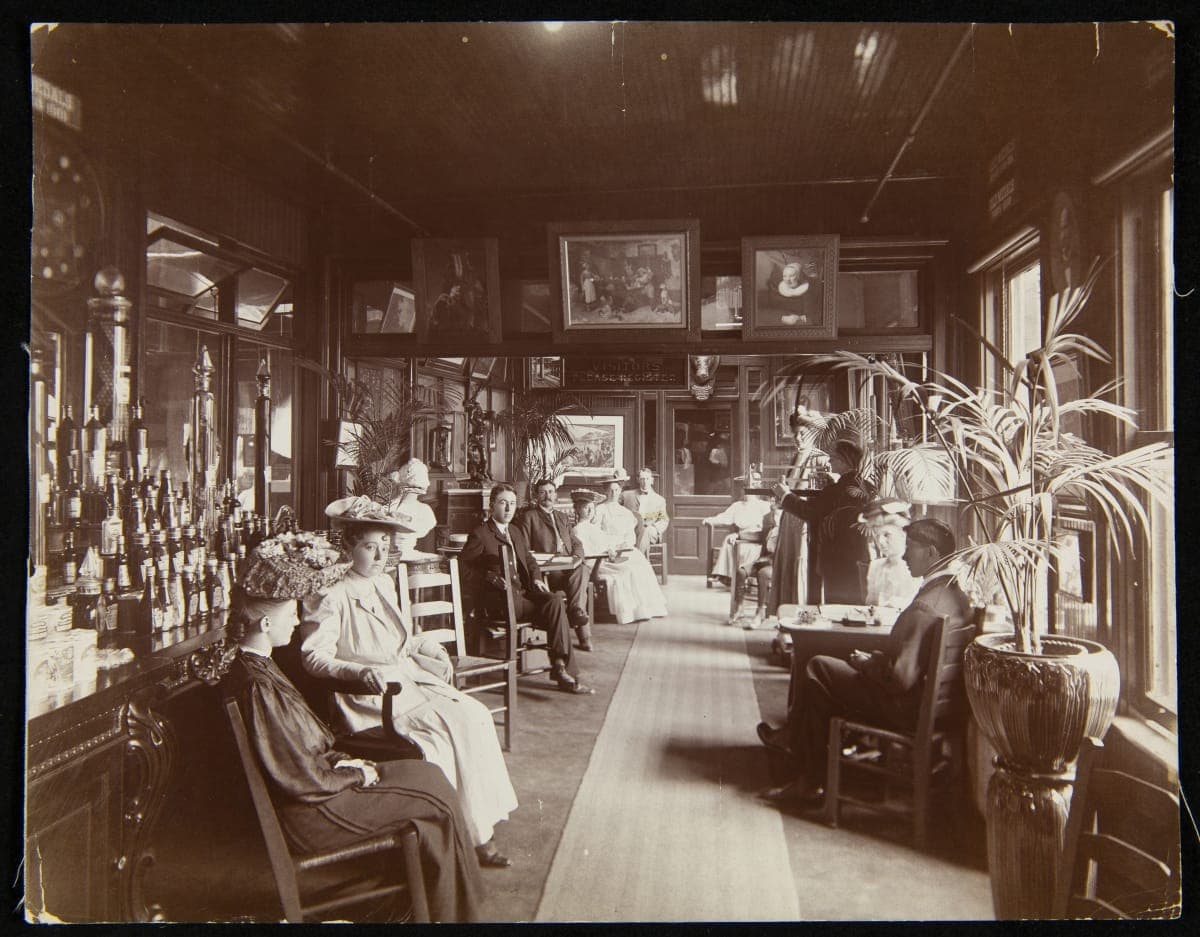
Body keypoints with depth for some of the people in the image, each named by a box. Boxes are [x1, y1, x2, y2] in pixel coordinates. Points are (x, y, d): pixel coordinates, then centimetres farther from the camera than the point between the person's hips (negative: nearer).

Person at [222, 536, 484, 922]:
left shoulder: (260, 666, 6)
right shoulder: (256, 687, -26)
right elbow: (304, 782, -23)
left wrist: (342, 760, 2)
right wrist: (358, 775, -9)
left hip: (317, 780, 10)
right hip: (308, 815, -10)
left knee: (429, 774, 5)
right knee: (434, 796, -5)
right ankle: (454, 911, 16)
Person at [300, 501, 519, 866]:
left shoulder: (385, 584, 14)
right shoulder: (333, 598, -10)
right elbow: (314, 657, -16)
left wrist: (425, 646, 11)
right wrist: (361, 671, -30)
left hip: (410, 679, 8)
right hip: (370, 698, -7)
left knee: (475, 715, -15)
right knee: (448, 727, -25)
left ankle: (479, 830, -8)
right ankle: (474, 836, -11)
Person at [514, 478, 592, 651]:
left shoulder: (562, 519, 29)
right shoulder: (528, 516, 11)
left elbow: (576, 544, 22)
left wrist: (577, 556, -2)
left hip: (570, 567, 5)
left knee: (581, 571, -32)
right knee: (577, 579, -33)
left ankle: (576, 616, -36)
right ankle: (582, 624, -34)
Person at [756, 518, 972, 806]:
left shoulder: (926, 605, -27)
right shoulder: (957, 592, 4)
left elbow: (901, 677, -29)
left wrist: (867, 664, -11)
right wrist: (876, 658, 6)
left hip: (907, 707, -9)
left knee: (817, 669, 1)